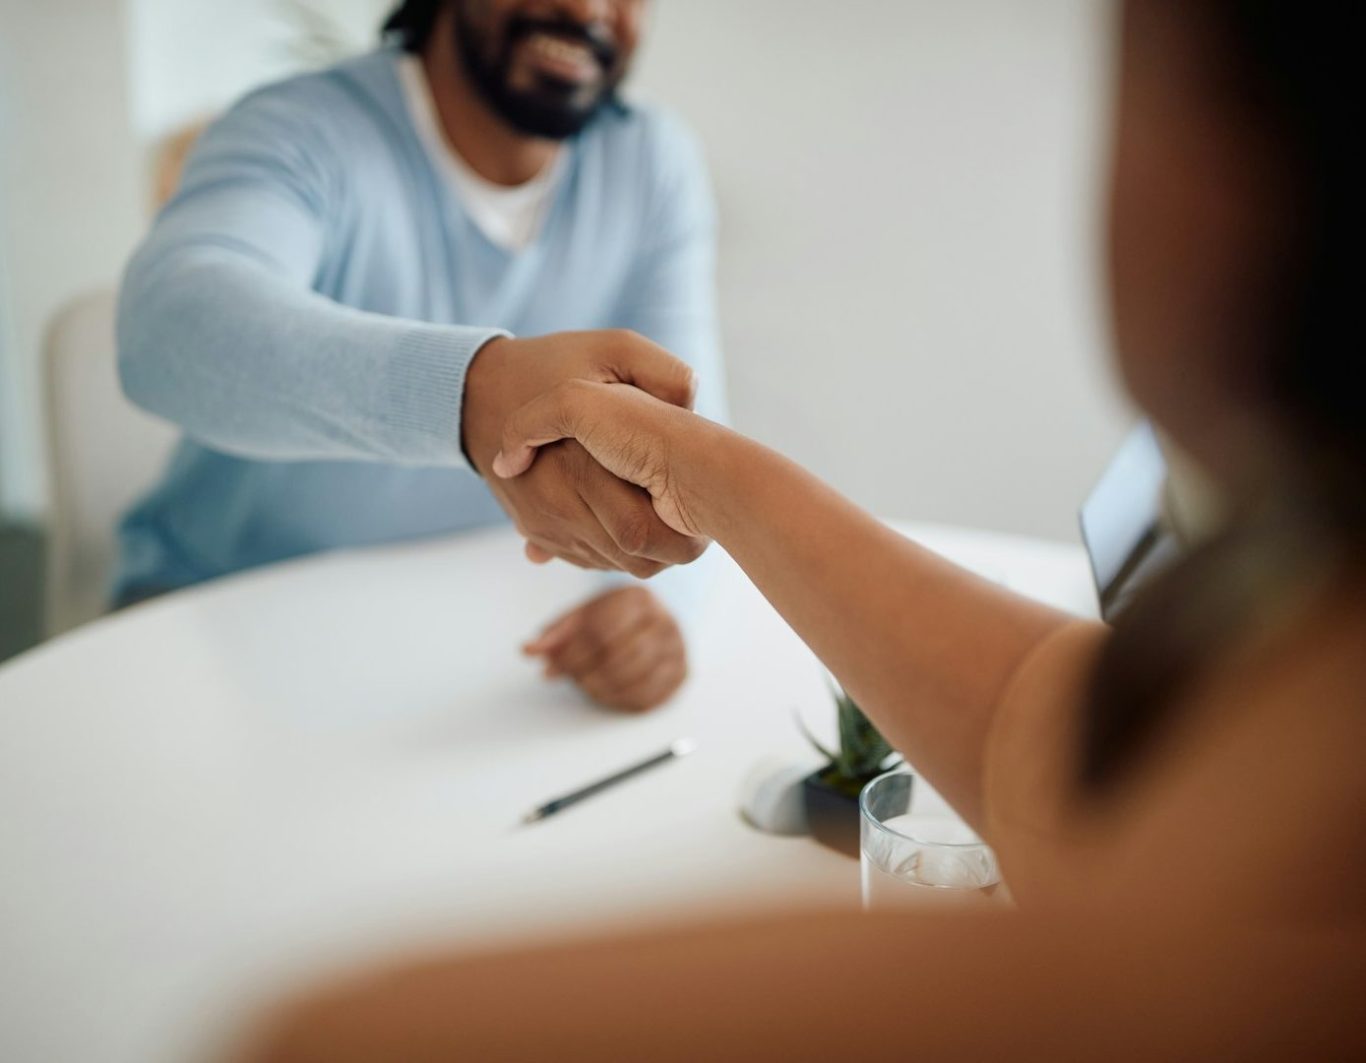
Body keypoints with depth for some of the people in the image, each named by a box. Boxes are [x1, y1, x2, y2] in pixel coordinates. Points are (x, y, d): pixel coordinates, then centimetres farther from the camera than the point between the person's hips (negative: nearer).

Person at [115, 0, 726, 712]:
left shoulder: (656, 164, -3)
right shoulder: (302, 132, -19)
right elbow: (169, 326, -40)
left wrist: (654, 592, -33)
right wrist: (473, 389, -58)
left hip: (483, 614, 3)